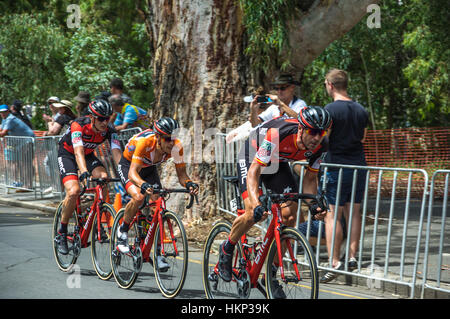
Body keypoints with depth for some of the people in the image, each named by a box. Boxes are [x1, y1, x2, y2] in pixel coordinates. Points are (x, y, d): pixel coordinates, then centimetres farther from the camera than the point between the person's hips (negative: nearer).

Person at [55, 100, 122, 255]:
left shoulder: (109, 130, -21)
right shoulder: (78, 125, -33)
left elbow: (117, 152, -30)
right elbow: (78, 152, -45)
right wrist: (84, 173, -62)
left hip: (88, 155, 4)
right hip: (67, 154, -4)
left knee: (103, 177, -26)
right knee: (73, 191, -25)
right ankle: (62, 232, -7)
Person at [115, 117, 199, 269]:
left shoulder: (176, 147, -27)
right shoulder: (145, 142, -40)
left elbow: (181, 174, -21)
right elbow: (132, 172, -45)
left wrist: (188, 183, -44)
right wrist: (143, 185, -65)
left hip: (149, 168, 4)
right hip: (128, 165, -4)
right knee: (138, 197, -31)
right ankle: (123, 231, -4)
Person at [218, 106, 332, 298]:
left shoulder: (321, 144, -23)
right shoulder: (278, 134, -40)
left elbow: (310, 177, -7)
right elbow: (254, 170, -40)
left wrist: (313, 204, -25)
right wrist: (256, 204, -52)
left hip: (278, 163, 5)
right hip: (251, 157, -5)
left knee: (289, 216, -11)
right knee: (253, 214, -23)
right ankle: (227, 249, 6)